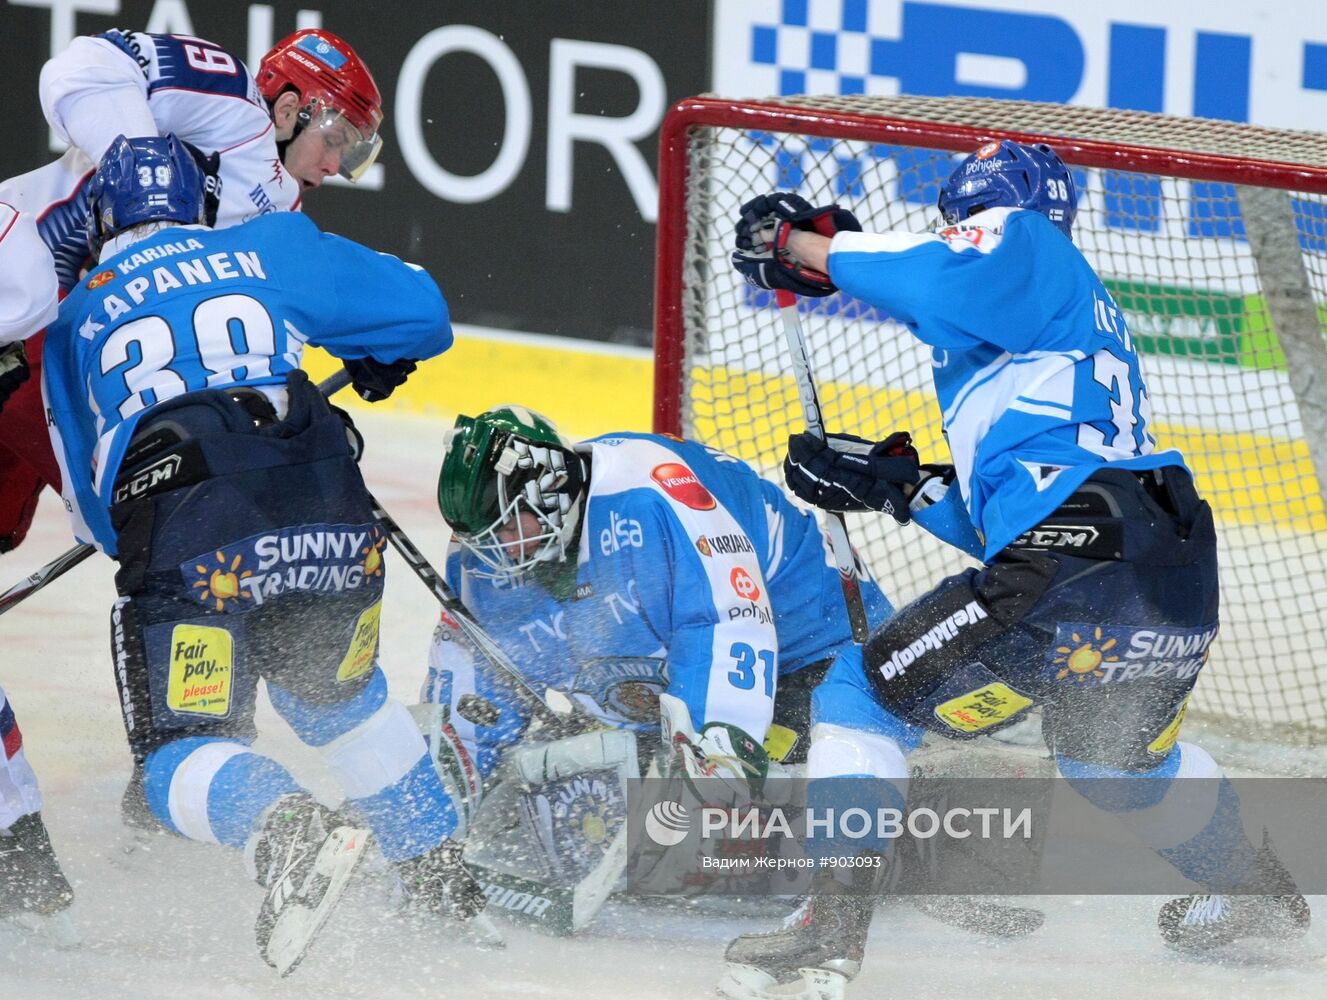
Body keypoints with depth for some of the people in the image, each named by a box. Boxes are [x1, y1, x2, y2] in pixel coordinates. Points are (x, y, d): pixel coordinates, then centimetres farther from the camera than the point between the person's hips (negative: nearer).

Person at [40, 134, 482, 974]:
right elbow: (418, 312, 22)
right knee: (336, 694, 29)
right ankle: (439, 873, 26)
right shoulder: (269, 250, 21)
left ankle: (285, 825, -27)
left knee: (182, 752, 4)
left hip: (191, 551, -2)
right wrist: (377, 356, 45)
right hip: (333, 526, 3)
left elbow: (91, 512, 29)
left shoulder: (75, 321, 24)